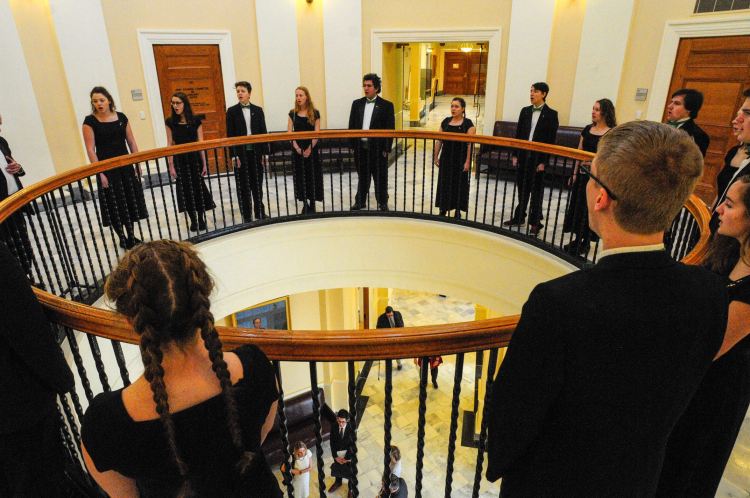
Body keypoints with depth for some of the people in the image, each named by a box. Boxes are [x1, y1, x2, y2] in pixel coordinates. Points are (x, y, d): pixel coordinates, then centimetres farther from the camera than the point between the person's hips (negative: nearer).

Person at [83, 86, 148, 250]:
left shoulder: (121, 117, 3)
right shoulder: (90, 121, -7)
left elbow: (131, 142, 8)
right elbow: (90, 150, -10)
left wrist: (138, 164, 5)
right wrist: (100, 173, -14)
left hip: (126, 166, 4)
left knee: (131, 201, 9)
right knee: (114, 204, 4)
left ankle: (131, 236, 24)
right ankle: (122, 238, 19)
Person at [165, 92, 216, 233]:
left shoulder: (196, 120, -3)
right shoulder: (170, 122, -1)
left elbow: (201, 143, -2)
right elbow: (170, 145, -1)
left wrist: (204, 164, -4)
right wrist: (171, 166, -5)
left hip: (195, 159, -1)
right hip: (180, 160, 1)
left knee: (199, 188, 3)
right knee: (185, 190, 5)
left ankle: (201, 218, 18)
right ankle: (193, 220, 17)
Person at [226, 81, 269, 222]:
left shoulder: (258, 110, 7)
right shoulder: (232, 111, 1)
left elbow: (263, 132, 7)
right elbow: (230, 135, -2)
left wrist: (265, 152, 1)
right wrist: (233, 155, -10)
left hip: (256, 152, 2)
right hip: (240, 154, -2)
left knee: (257, 184, 10)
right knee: (243, 187, 4)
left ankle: (260, 212, 22)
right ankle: (247, 216, 12)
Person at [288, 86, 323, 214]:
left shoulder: (315, 113, -1)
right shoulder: (292, 113, 5)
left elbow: (317, 133, -5)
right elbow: (289, 133, 0)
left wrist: (309, 149, -16)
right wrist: (297, 148, -13)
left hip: (311, 149, -2)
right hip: (297, 150, 2)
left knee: (312, 177, 2)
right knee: (300, 177, 4)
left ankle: (312, 204, 11)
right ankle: (305, 203, 16)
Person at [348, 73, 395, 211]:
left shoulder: (386, 105, -5)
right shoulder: (357, 104, 6)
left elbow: (390, 129, -6)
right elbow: (351, 126, 8)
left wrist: (386, 149, -10)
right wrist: (352, 145, 2)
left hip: (378, 148, -3)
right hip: (360, 147, 3)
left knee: (380, 178, 9)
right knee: (362, 176, 15)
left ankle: (383, 202, 24)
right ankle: (360, 201, 27)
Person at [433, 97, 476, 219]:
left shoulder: (468, 123, -7)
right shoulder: (446, 122, 6)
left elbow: (470, 144, -11)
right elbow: (439, 140, 9)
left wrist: (468, 161, -16)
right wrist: (436, 156, 6)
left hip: (460, 159, -4)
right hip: (446, 158, 4)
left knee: (459, 184, 5)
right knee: (444, 183, 8)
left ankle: (458, 210, 17)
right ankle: (443, 209, 21)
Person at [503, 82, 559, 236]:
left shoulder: (551, 114, -6)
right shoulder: (525, 111, 8)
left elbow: (551, 140, -8)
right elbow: (518, 134, 10)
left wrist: (543, 161, -13)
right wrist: (515, 155, 4)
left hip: (538, 159, -4)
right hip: (523, 157, 4)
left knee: (536, 192, 5)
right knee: (522, 189, 14)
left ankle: (535, 222, 14)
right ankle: (519, 217, 26)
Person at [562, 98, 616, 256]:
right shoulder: (587, 129, 7)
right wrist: (575, 173, 8)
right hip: (582, 174, 5)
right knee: (577, 206, 9)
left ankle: (585, 242, 17)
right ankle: (577, 239, 23)